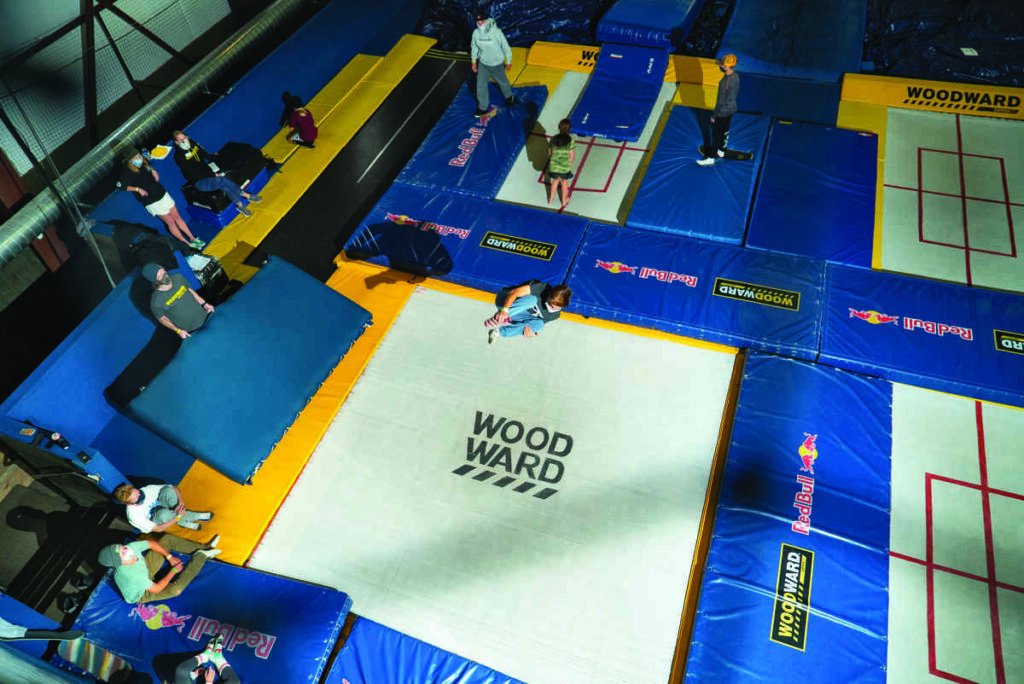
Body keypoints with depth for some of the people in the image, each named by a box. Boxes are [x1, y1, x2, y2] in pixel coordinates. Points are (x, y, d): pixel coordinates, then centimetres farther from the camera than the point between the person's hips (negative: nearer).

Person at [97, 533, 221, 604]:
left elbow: (152, 543, -4)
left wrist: (169, 557, -5)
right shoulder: (129, 575, -43)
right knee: (175, 589, -34)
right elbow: (156, 589, -30)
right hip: (141, 594, -7)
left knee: (167, 539, -1)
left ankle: (204, 548, 2)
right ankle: (200, 556, -14)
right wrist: (173, 571, -20)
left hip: (145, 571, 7)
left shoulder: (130, 547, -27)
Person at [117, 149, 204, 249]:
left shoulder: (143, 164, 2)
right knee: (170, 221, 0)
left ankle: (192, 238, 17)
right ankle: (186, 243, 8)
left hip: (162, 194, 6)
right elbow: (120, 186, -14)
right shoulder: (127, 173, -18)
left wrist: (152, 170, 1)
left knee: (177, 216, 9)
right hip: (152, 202, -6)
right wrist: (137, 189, -19)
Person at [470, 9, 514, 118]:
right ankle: (483, 107, 22)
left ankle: (508, 96, 53)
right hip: (482, 63, 3)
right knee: (481, 85, 4)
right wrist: (473, 61, 9)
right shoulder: (476, 33, -17)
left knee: (502, 82, 22)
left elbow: (505, 47, -15)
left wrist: (508, 62, -4)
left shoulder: (496, 32, -29)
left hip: (496, 64, -3)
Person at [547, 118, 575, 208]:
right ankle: (564, 201, 47)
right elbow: (572, 157, -14)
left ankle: (551, 199, 46)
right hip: (565, 167, -2)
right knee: (564, 182, 26)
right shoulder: (571, 141, -20)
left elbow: (549, 154, -2)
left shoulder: (553, 139, -11)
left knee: (556, 180, 31)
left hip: (554, 166, 2)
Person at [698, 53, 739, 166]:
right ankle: (721, 151, 44)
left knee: (716, 134, 5)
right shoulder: (735, 75, -4)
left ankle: (711, 158, 17)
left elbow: (721, 101, -27)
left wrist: (714, 115, -17)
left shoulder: (727, 82, -33)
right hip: (731, 108, 9)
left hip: (723, 112, -9)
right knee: (725, 131, 25)